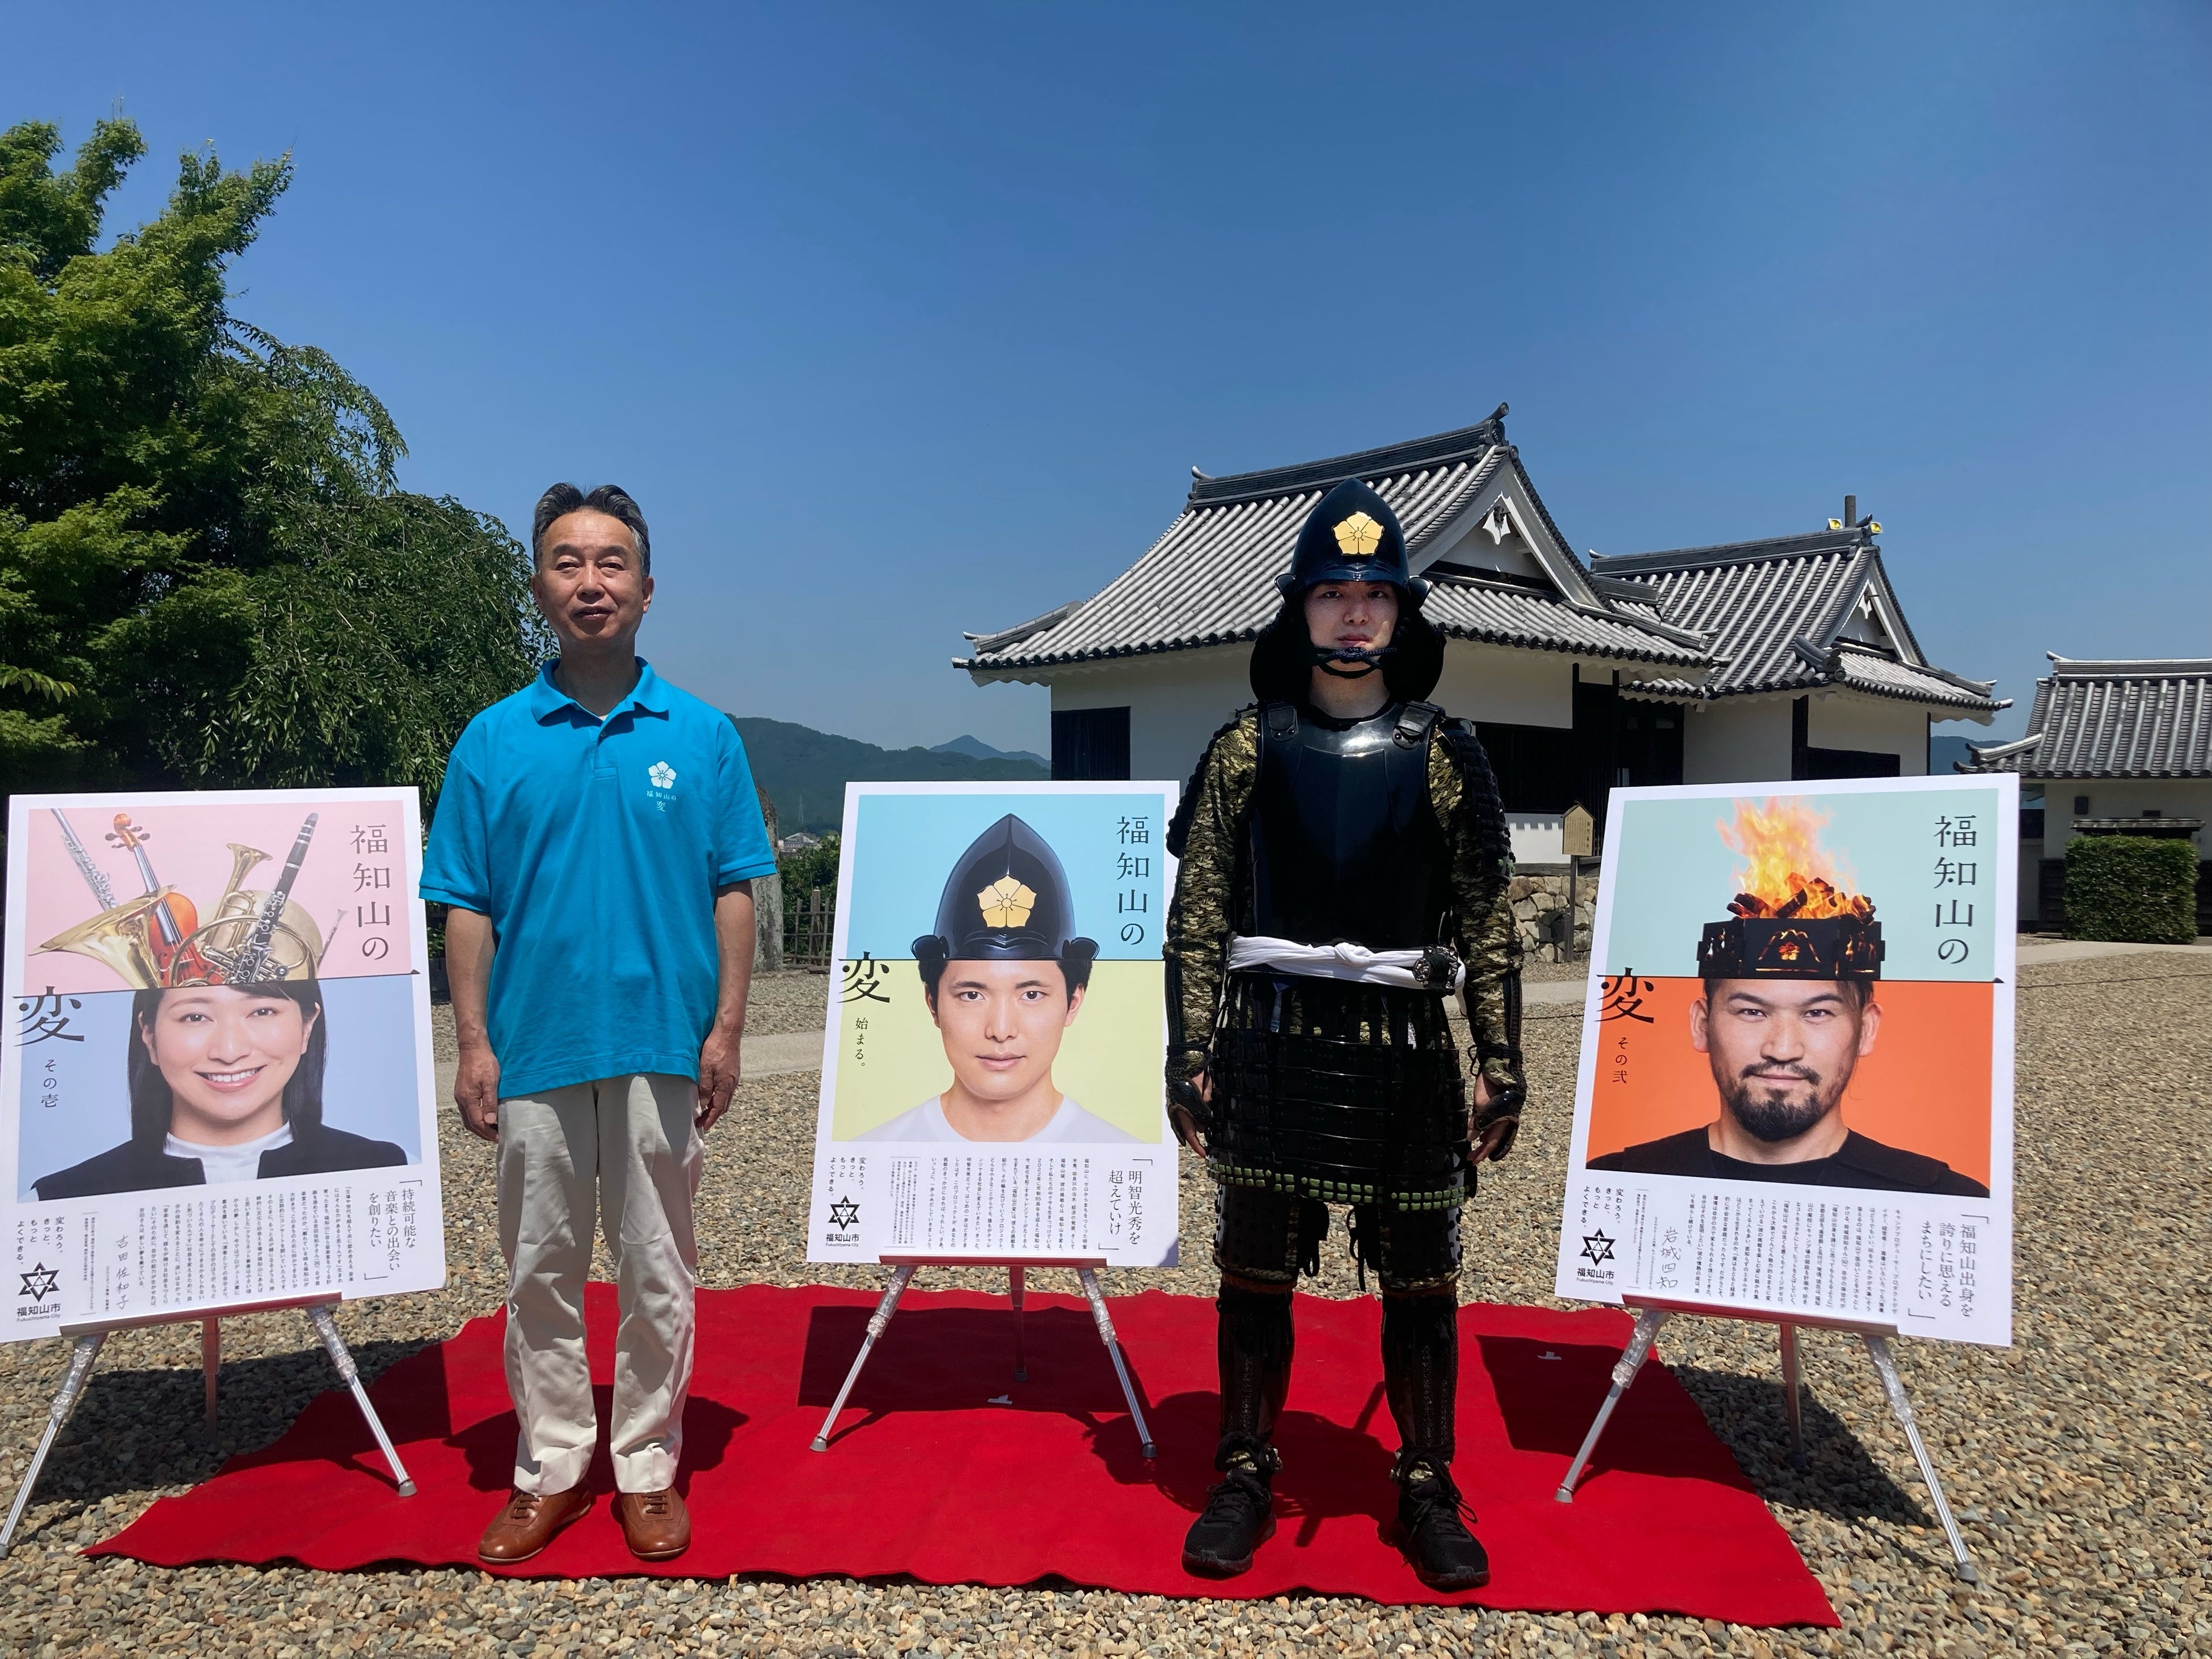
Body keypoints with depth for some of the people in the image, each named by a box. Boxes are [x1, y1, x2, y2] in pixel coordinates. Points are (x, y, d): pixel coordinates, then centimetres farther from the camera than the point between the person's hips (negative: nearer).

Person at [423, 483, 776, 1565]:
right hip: (534, 1050, 1)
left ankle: (648, 1467, 24)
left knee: (656, 1270, 9)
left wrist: (726, 1029, -4)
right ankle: (549, 1469, 27)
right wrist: (473, 1045, -2)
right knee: (540, 1270, 11)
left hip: (663, 1048, -1)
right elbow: (467, 906, 4)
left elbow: (733, 893, 2)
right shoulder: (494, 740, 4)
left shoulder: (701, 735, 2)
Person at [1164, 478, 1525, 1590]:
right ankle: (1246, 1479, 25)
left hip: (1404, 1048, 1)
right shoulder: (1246, 749, 3)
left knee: (1419, 1283, 10)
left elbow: (1487, 922, 4)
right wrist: (1190, 1057, -3)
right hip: (1272, 1042, 0)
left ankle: (1427, 1492, 27)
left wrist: (1501, 1060, 0)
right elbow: (1197, 914, 1)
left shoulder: (1443, 757, 4)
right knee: (1254, 1273, 8)